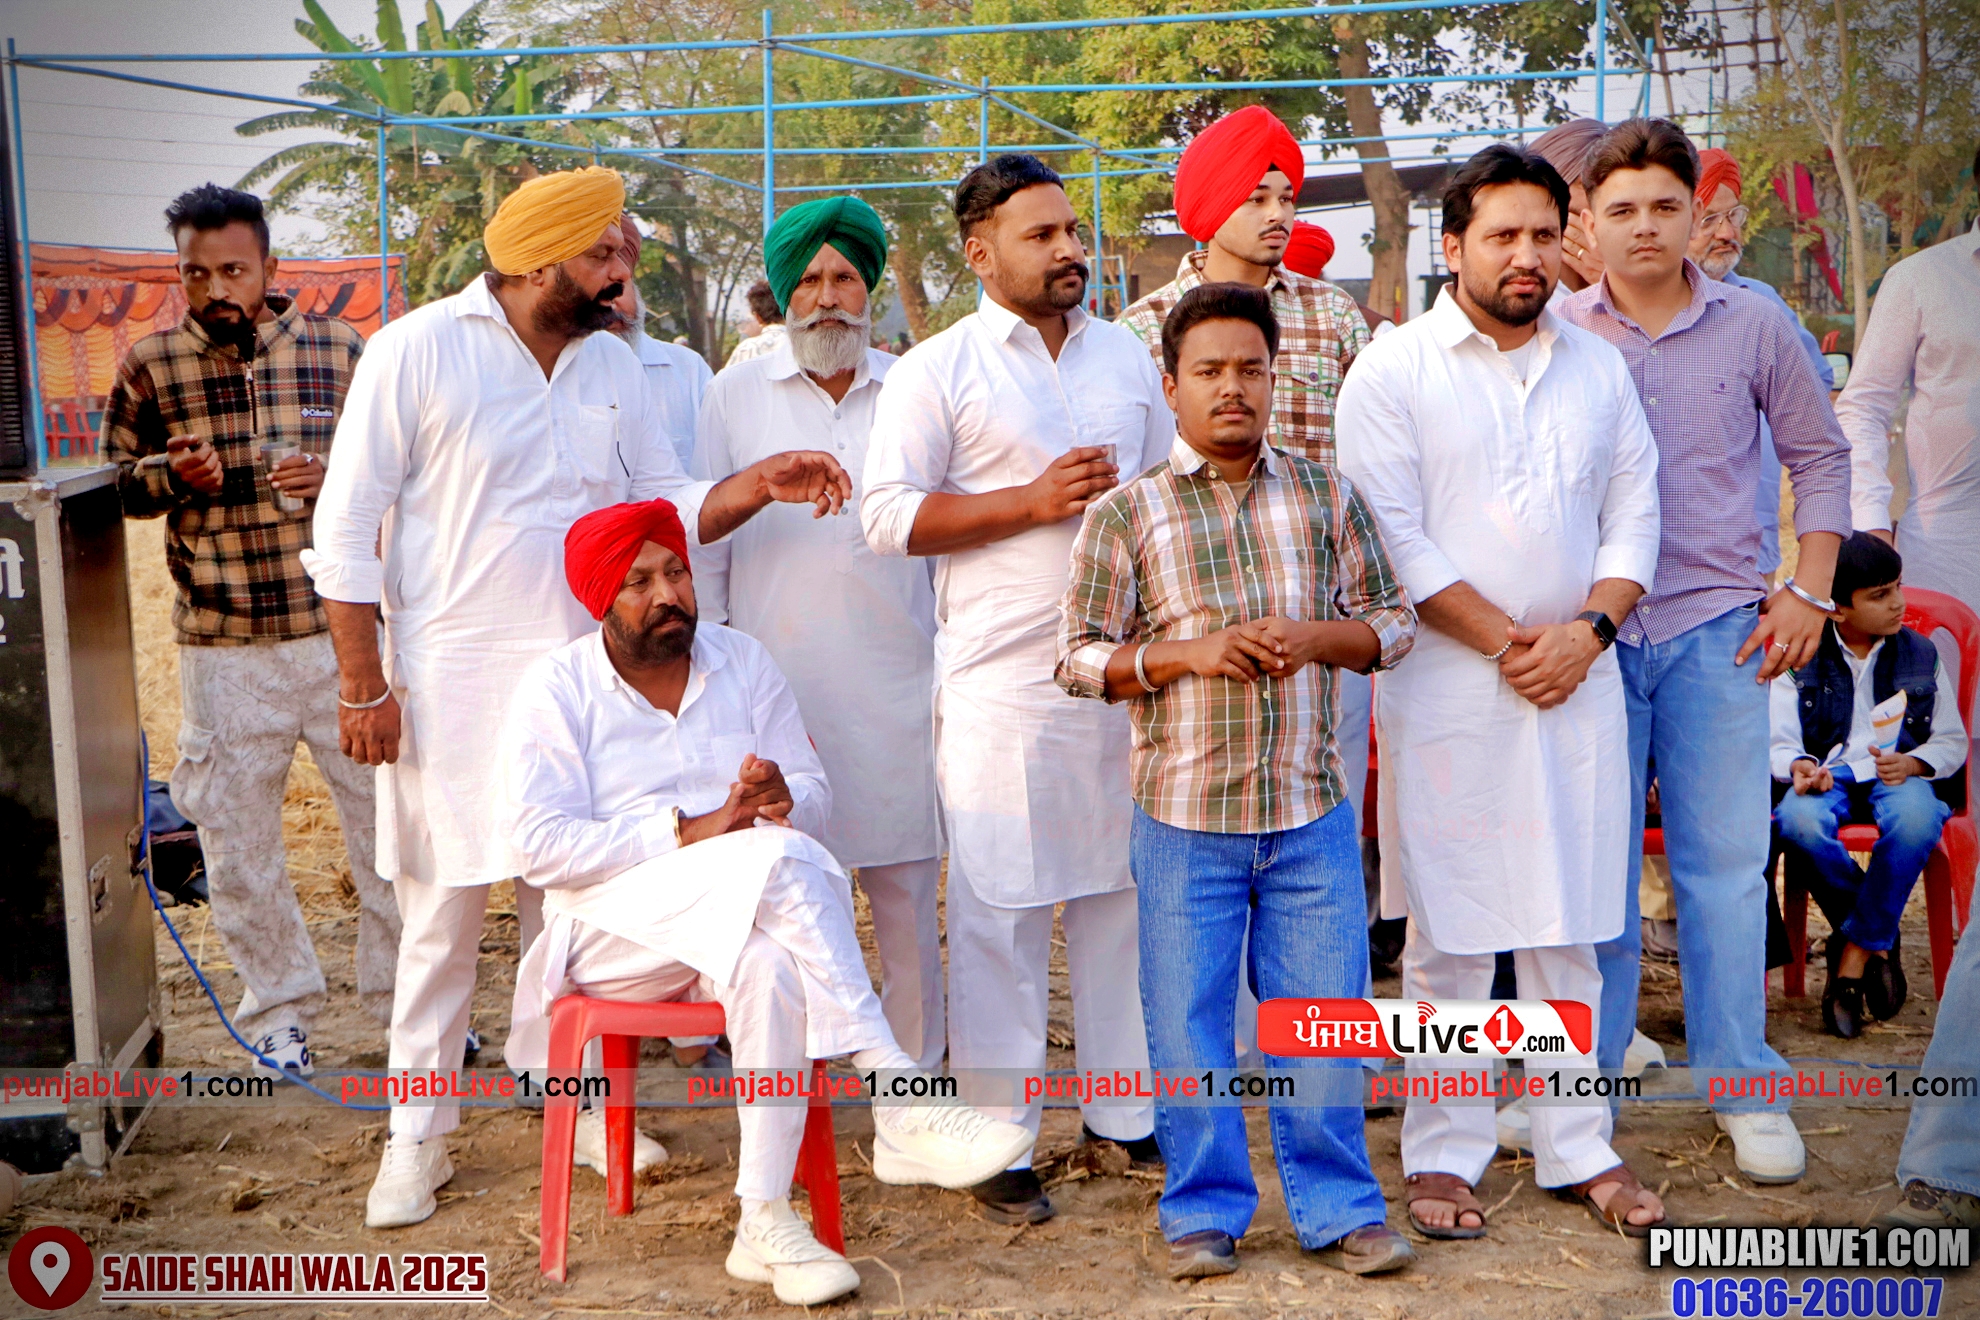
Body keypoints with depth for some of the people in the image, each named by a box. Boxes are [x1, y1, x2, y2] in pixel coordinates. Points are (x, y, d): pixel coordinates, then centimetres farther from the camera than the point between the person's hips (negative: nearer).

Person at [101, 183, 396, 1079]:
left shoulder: (337, 350, 2)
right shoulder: (150, 365, 2)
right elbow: (112, 476, 12)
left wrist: (340, 480, -11)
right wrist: (170, 474, -10)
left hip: (341, 631, 0)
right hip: (222, 645, 0)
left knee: (385, 813, 5)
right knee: (237, 835, 8)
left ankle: (406, 996, 22)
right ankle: (278, 1009, 25)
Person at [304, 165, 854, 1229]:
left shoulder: (611, 364, 8)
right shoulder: (417, 353, -7)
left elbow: (668, 503, 11)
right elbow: (347, 528, -7)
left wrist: (758, 486, -9)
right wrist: (362, 684, -10)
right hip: (450, 678, -4)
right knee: (443, 909, 3)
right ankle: (416, 1137, 17)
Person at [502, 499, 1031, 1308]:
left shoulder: (742, 662, 12)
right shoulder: (554, 692, 0)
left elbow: (816, 796, 8)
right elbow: (541, 846, -12)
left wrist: (783, 800, -18)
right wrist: (690, 832, -21)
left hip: (748, 917, 4)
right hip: (617, 922, -3)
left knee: (771, 966, -37)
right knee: (778, 862, -34)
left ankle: (766, 1225, -36)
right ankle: (900, 1103, -37)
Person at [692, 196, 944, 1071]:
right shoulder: (736, 394, 7)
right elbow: (704, 544, 10)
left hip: (896, 680, 1)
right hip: (775, 680, 0)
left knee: (907, 888, 4)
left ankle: (918, 1069, 16)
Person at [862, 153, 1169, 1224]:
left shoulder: (1128, 357, 13)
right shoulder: (937, 370, -3)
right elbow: (888, 515, -9)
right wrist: (1034, 502, -14)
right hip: (1000, 683, -5)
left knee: (1124, 891, 10)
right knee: (998, 909, -1)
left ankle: (1127, 1109, 23)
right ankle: (1000, 1145, 10)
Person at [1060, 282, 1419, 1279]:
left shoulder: (1324, 495, 7)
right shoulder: (1126, 513, -1)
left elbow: (1393, 621, 10)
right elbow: (1079, 658, -2)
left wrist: (1312, 637, -9)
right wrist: (1191, 651, -15)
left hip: (1312, 812, 2)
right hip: (1184, 816, -1)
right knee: (1189, 1026, 7)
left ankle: (1337, 1209, 24)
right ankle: (1204, 1212, 24)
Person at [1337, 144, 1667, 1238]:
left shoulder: (1598, 368, 13)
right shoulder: (1394, 369, -2)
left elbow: (1634, 516, 11)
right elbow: (1391, 534, -9)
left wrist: (1586, 629, -6)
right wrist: (1505, 639, -12)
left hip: (1579, 684, 4)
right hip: (1446, 689, -4)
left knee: (1570, 931, 9)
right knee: (1449, 938, 1)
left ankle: (1578, 1148, 19)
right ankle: (1443, 1155, 13)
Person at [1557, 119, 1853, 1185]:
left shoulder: (1755, 327, 4)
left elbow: (1820, 455, 13)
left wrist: (1808, 589, 3)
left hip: (1716, 627, 0)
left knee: (1725, 860, 2)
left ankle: (1741, 1088, 13)